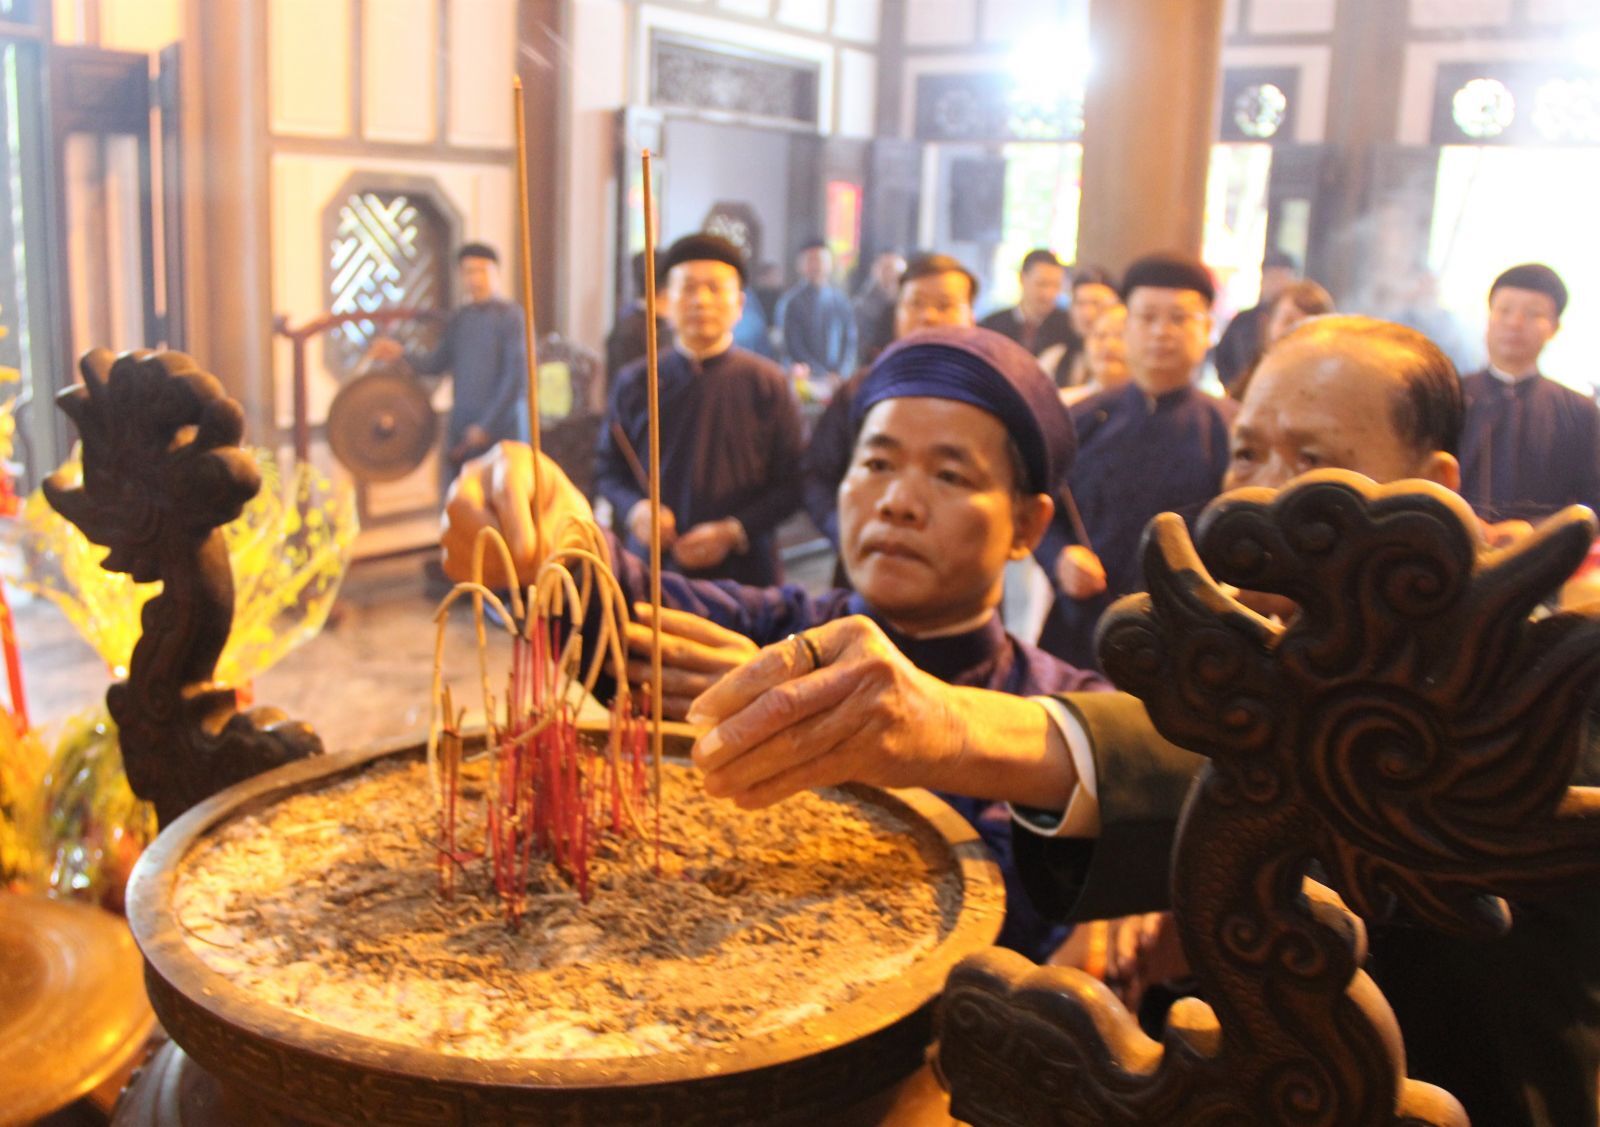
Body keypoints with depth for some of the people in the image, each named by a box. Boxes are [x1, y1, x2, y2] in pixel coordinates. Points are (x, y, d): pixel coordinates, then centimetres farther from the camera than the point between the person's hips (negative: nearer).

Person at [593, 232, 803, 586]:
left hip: (744, 572, -1)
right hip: (652, 568, 1)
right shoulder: (635, 383, 7)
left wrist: (733, 531, -12)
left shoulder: (768, 384, 1)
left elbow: (790, 484, 0)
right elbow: (607, 469, 12)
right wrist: (634, 510, -8)